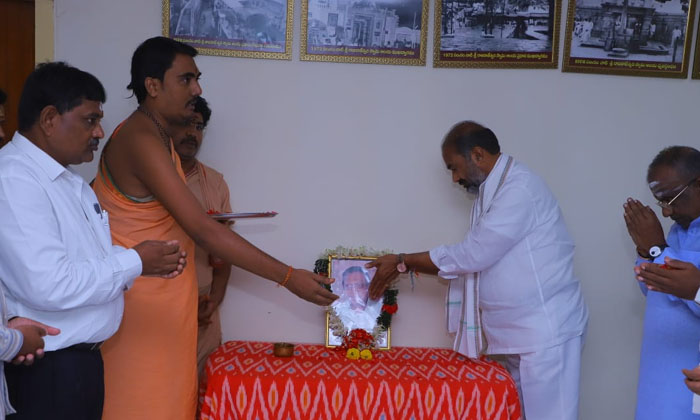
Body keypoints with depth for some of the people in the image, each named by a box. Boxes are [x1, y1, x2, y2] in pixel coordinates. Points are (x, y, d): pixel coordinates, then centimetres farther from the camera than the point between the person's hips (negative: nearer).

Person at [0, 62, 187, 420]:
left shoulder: (67, 178, 11)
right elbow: (49, 285, -29)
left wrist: (147, 261, 0)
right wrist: (134, 262, -18)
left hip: (81, 357, 9)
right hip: (48, 368, -9)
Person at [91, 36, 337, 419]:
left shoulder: (156, 135, 12)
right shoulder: (141, 141, -21)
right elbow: (204, 231, -26)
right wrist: (287, 276, -25)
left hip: (163, 294, 9)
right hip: (141, 297, -9)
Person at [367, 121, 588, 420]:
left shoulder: (519, 189, -17)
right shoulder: (492, 193, 14)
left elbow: (471, 255, -20)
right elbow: (473, 261, 13)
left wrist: (403, 261, -11)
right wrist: (405, 266, 7)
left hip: (545, 332, -9)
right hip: (520, 334, 9)